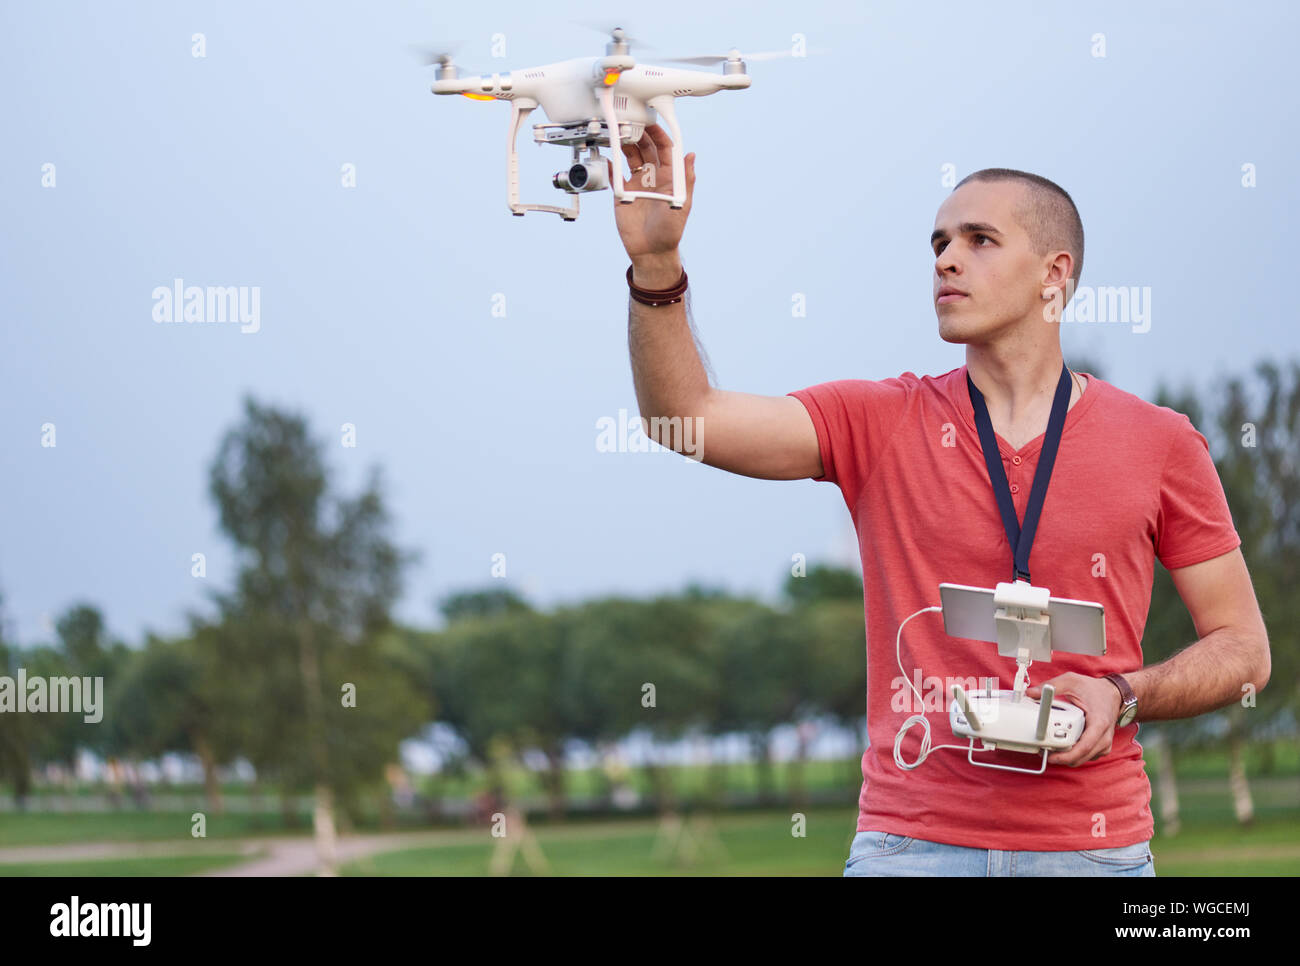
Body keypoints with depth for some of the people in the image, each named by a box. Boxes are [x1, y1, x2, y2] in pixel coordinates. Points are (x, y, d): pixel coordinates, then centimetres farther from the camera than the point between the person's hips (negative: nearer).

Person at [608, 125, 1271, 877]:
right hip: (909, 840, 1)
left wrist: (1119, 697, -11)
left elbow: (1243, 648, 6)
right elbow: (687, 415, -8)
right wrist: (657, 261, -21)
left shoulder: (1161, 443, 2)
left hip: (1091, 844, 0)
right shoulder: (880, 422, 4)